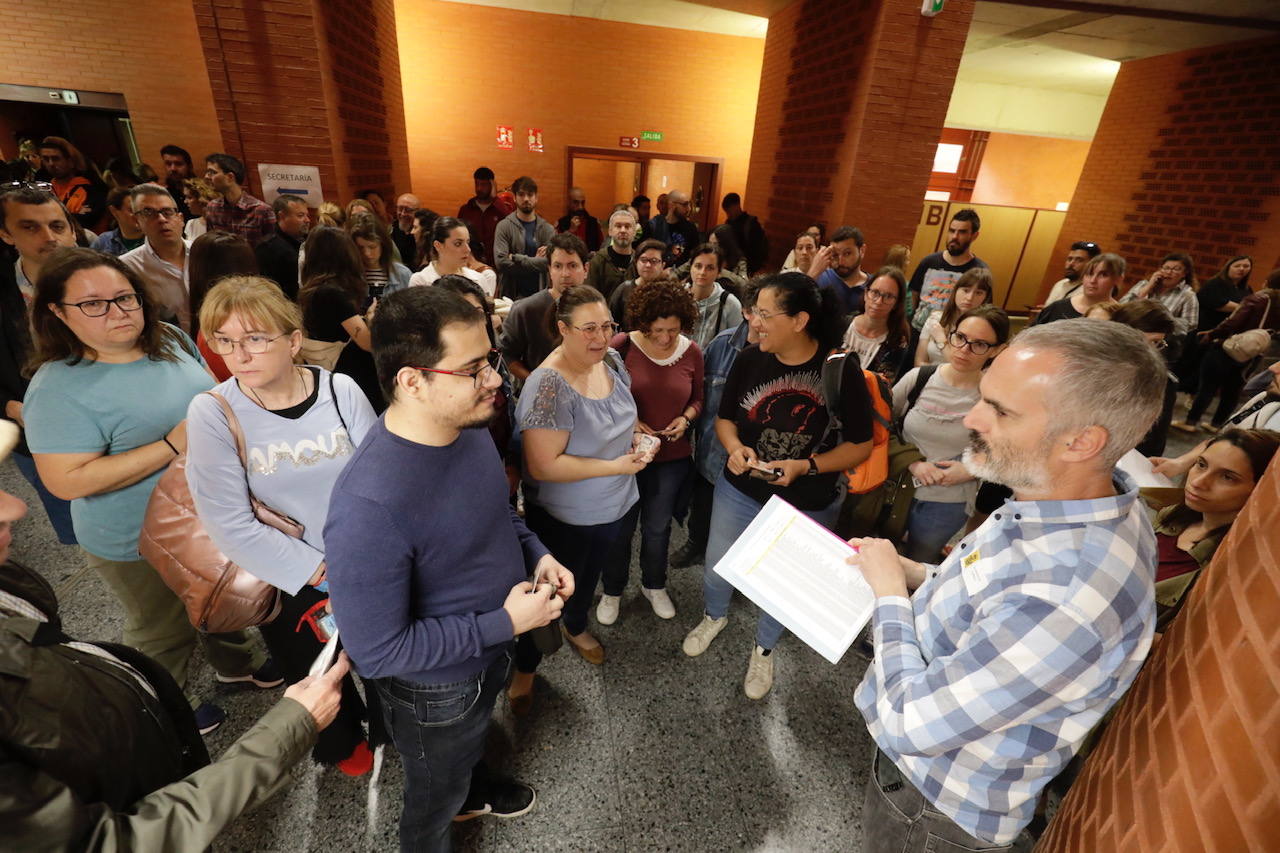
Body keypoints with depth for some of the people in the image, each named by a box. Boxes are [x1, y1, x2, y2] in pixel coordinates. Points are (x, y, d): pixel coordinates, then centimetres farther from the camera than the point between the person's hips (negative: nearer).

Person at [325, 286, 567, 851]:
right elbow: (376, 651, -30)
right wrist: (505, 623, -27)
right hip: (436, 689, -7)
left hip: (491, 651, 7)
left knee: (472, 742, 38)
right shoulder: (369, 507, -40)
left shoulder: (468, 426, -15)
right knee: (435, 804, 27)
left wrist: (536, 555, -11)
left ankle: (473, 789, 69)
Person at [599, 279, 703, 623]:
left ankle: (654, 585, 45)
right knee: (620, 527, 14)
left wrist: (686, 418, -12)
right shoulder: (621, 346, -15)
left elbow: (698, 399, 8)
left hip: (673, 457, 2)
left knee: (658, 527, 19)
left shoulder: (692, 352, -5)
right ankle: (613, 591, 39)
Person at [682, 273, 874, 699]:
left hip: (808, 506, -2)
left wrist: (806, 466, -25)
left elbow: (861, 445, -11)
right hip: (740, 492, 2)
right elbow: (724, 418, 1)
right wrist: (735, 448, -21)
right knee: (716, 567, 19)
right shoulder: (749, 360, -12)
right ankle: (715, 616, 55)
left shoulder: (841, 369, -19)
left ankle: (764, 648, 50)